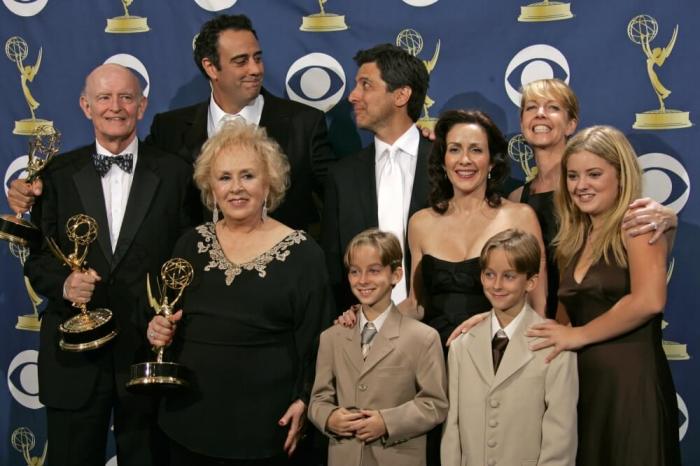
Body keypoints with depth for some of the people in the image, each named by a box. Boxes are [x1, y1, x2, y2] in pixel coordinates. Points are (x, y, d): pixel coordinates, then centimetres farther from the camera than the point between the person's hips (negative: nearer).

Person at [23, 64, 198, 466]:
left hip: (151, 350, -1)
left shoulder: (175, 174, 1)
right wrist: (64, 283, -16)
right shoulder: (57, 174, 4)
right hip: (75, 358, 1)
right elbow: (37, 257, 4)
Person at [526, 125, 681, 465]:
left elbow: (648, 301, -21)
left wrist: (578, 335, -12)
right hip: (581, 382, 7)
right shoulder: (576, 238, 15)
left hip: (631, 380, -7)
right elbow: (575, 313, 13)